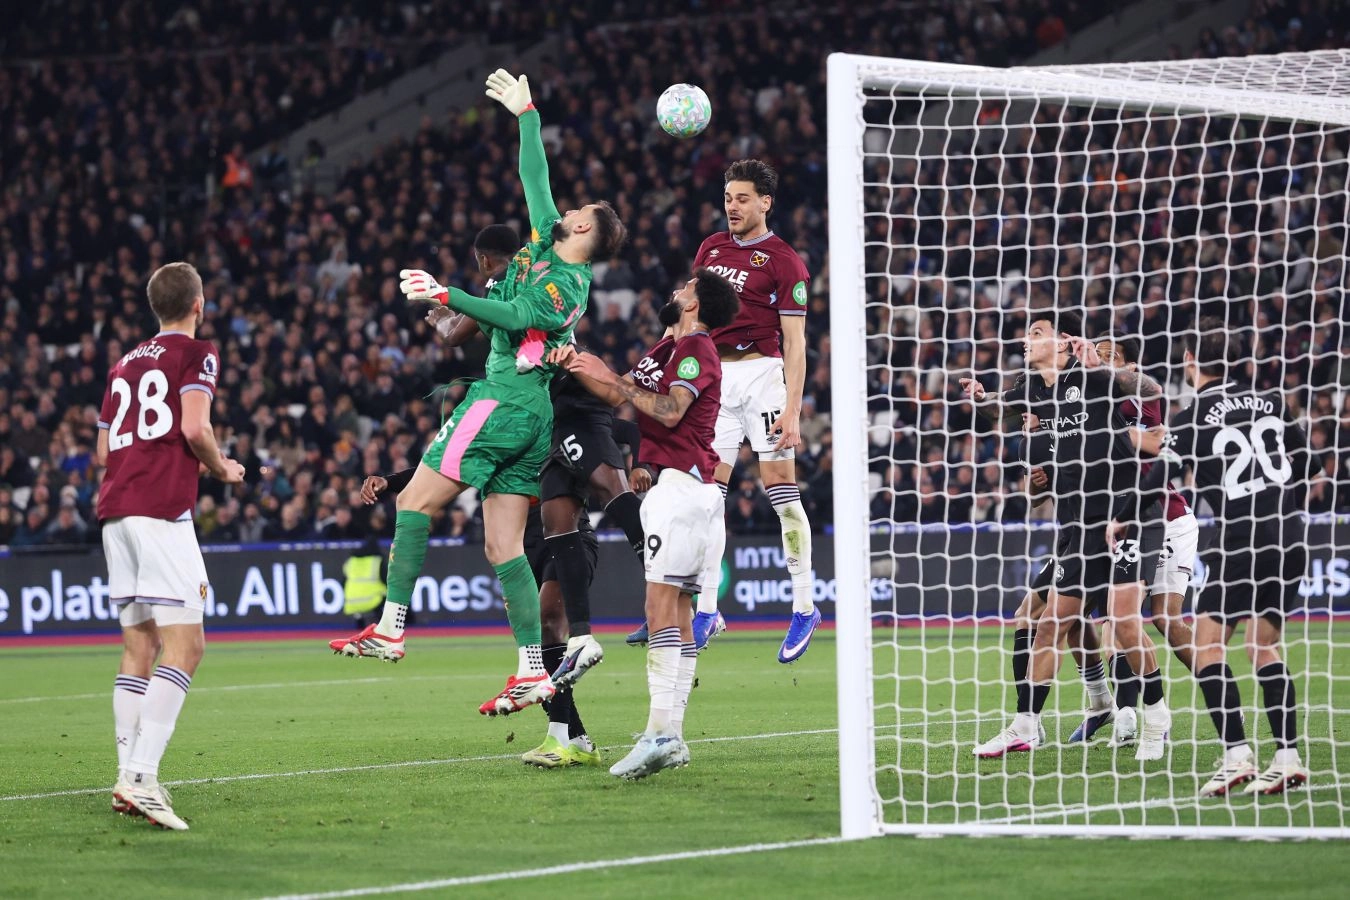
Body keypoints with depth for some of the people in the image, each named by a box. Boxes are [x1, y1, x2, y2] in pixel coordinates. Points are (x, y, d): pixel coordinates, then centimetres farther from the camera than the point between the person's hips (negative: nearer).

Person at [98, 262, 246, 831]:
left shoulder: (125, 365, 22)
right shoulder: (197, 353, 2)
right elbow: (195, 427, -12)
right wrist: (222, 469, 6)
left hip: (115, 509, 8)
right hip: (161, 508, -8)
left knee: (138, 648, 11)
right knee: (185, 647, -11)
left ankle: (129, 779, 5)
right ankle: (141, 777, -24)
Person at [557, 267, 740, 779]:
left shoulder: (696, 348, -7)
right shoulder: (667, 350, 22)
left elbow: (670, 411, -20)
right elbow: (617, 395, 15)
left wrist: (613, 378, -15)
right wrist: (576, 366, 0)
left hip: (680, 485, -10)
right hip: (680, 487, 10)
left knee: (661, 604, -17)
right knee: (677, 610, 6)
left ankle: (660, 732, -25)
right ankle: (673, 738, 5)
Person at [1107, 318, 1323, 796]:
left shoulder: (1192, 418, -4)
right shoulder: (1268, 402, 11)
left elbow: (1159, 478, -2)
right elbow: (1309, 460, 19)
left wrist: (1120, 519, 15)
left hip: (1240, 538, -6)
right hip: (1289, 537, 6)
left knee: (1208, 644, 2)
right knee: (1264, 645, 14)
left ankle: (1237, 754, -11)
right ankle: (1288, 756, 6)